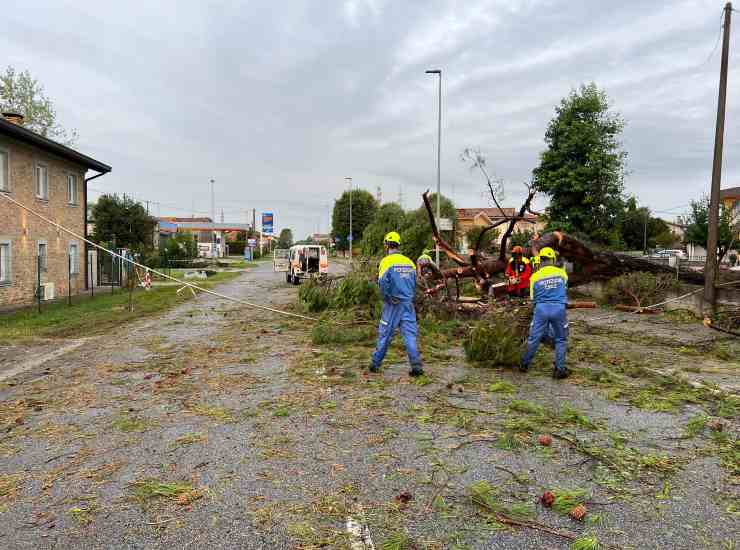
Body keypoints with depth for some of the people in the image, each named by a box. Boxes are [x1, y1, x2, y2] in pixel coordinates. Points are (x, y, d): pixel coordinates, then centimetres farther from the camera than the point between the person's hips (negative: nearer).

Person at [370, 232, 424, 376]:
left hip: (393, 305, -4)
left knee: (385, 335, 7)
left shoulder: (387, 261, -8)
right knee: (410, 335, 4)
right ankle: (416, 366, -4)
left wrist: (388, 299, -3)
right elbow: (415, 284, 13)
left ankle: (375, 364, 19)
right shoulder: (409, 262, 9)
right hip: (408, 303, 4)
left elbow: (383, 283, -16)